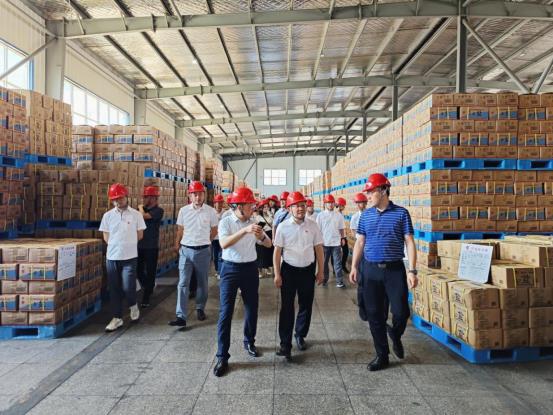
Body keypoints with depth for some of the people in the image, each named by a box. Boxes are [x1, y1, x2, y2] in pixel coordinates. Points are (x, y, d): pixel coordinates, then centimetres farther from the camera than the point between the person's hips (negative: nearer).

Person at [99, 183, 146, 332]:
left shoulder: (136, 214, -3)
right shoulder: (108, 215, 3)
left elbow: (139, 235, 3)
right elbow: (106, 237, 10)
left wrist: (126, 244, 9)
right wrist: (119, 245, 8)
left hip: (129, 257, -2)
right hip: (112, 257, 3)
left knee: (128, 287, -6)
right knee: (114, 289, 8)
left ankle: (133, 306, 26)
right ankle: (117, 318, 20)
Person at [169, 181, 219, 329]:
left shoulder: (211, 211, -5)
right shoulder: (183, 210, 0)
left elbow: (214, 231, 8)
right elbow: (180, 231, 11)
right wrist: (177, 244, 16)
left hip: (203, 251, -1)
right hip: (186, 250, 1)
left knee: (202, 282, 12)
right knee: (183, 283, -3)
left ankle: (200, 308, 31)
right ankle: (181, 317, -2)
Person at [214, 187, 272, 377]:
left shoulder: (253, 223, 3)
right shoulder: (226, 222, -8)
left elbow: (269, 244, 3)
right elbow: (224, 243, -26)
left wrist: (261, 236, -20)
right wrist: (245, 230, -36)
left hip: (250, 268, 4)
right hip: (230, 269, -4)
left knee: (252, 309, 13)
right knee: (226, 312, -3)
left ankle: (249, 342, 37)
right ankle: (222, 356, 6)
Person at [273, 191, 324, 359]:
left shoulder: (312, 226, -1)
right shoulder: (283, 227, -6)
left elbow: (319, 249, 4)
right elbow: (277, 251, -4)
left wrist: (320, 271, 4)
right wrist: (277, 274, -5)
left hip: (308, 270, 2)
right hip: (289, 270, -2)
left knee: (306, 306, 13)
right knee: (286, 307, 0)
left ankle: (300, 335, 33)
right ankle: (285, 344, 9)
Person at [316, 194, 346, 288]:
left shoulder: (339, 215, 3)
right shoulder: (320, 215, -1)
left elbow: (341, 228, 8)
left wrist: (342, 238, 3)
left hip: (336, 242, 0)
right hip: (324, 243, 0)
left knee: (337, 262, 2)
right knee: (324, 262, 11)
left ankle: (339, 281, 5)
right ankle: (325, 279, 24)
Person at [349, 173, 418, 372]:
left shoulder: (401, 213, -3)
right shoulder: (366, 215, 6)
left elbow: (409, 242, -4)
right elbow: (360, 242, 11)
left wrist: (412, 270, -11)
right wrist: (354, 267, 7)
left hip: (395, 270, -2)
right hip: (370, 270, 3)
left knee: (401, 312, -2)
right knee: (375, 316, 7)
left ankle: (395, 335, 33)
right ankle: (382, 356, 23)